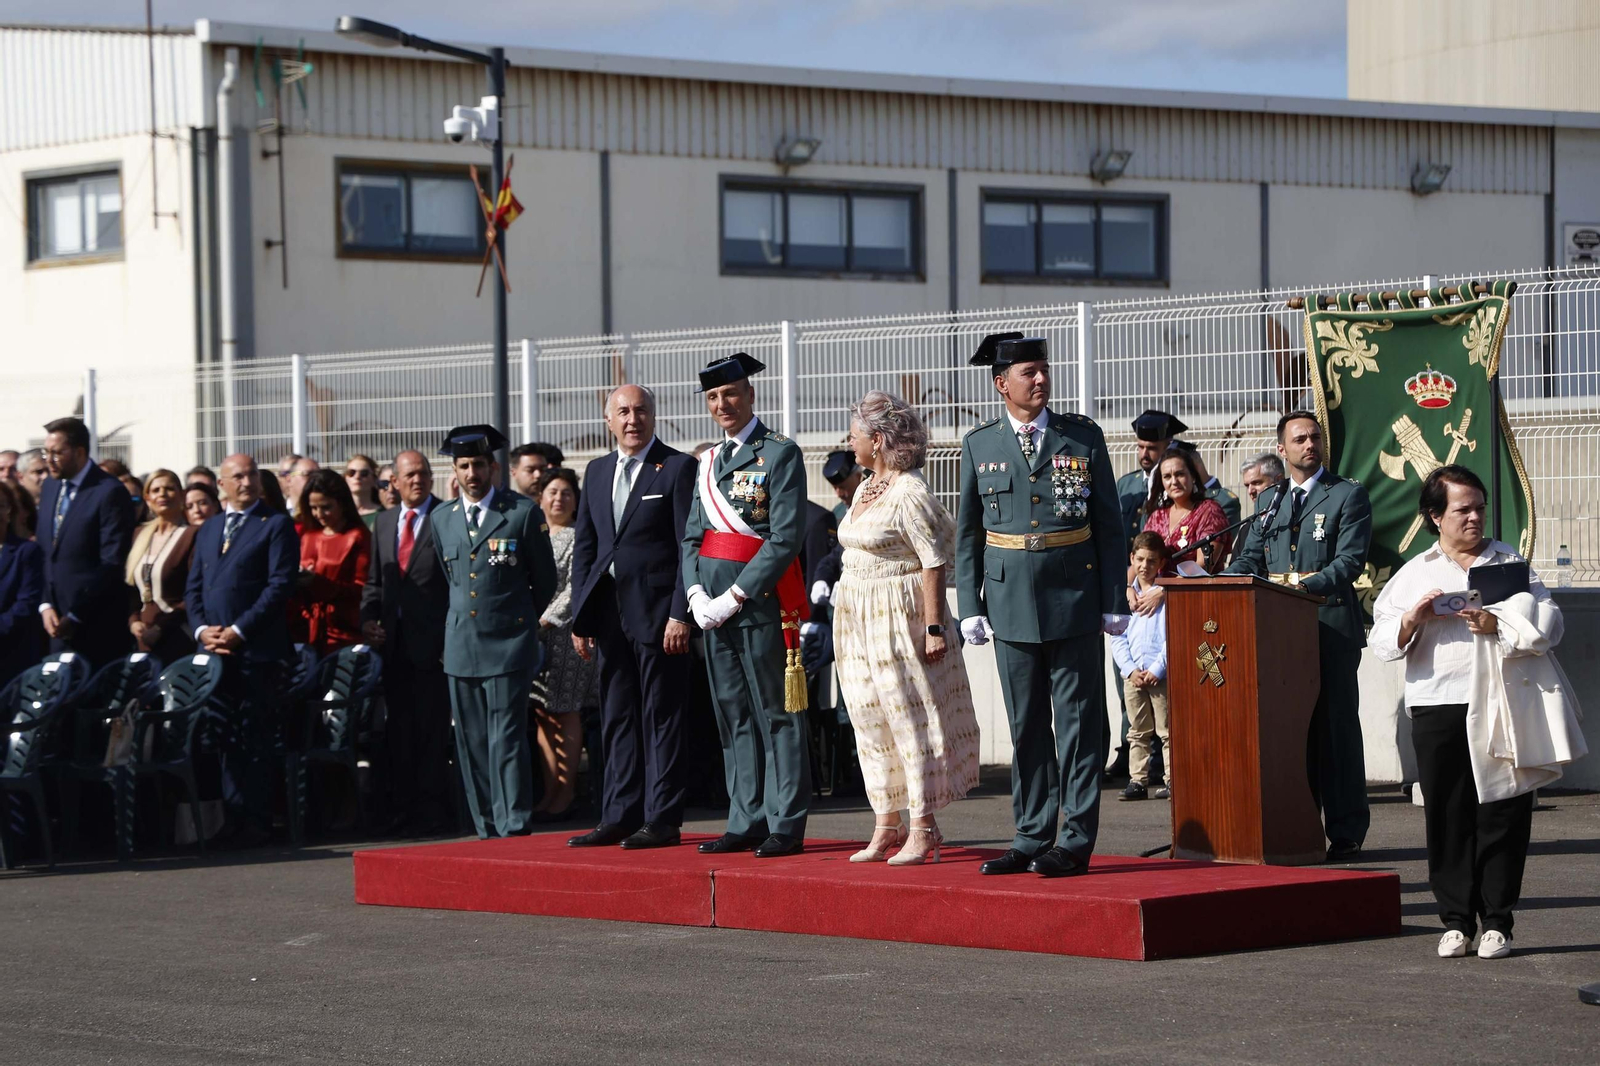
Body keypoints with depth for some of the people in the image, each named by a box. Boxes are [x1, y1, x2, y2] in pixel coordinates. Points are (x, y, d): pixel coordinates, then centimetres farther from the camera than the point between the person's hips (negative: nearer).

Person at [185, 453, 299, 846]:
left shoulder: (276, 525, 1)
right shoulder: (208, 529, 20)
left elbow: (280, 585, -8)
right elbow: (193, 587, 18)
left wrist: (239, 631, -13)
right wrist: (201, 629, 0)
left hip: (256, 649, -6)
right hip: (215, 649, 6)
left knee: (254, 737, -6)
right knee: (226, 737, 6)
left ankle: (256, 821, -5)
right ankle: (233, 816, 9)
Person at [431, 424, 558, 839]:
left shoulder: (524, 513, -1)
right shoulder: (441, 519, 12)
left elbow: (545, 580, 7)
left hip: (508, 644, -5)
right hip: (460, 646, 5)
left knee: (507, 742, -10)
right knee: (470, 744, 4)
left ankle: (514, 831, -10)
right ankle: (487, 830, 10)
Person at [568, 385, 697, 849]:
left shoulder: (678, 467, -4)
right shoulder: (598, 470, 15)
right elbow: (584, 546, 15)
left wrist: (680, 614, -15)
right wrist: (581, 616, 9)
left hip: (657, 613, -6)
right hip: (609, 613, 6)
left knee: (662, 718, -2)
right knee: (617, 718, 9)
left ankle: (662, 820, 0)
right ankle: (620, 816, 15)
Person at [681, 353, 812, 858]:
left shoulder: (781, 455, -5)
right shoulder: (708, 462, 16)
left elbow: (786, 538, -13)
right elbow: (692, 535, 16)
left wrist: (735, 596, -15)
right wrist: (696, 594, -1)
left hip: (762, 602, -7)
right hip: (715, 604, 7)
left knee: (776, 717, -4)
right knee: (733, 718, 10)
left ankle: (786, 827, -2)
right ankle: (746, 823, 16)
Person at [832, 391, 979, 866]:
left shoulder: (910, 493, -14)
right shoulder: (865, 489, 12)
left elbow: (934, 563, -17)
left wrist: (934, 627, -22)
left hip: (899, 617, -9)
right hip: (858, 620, 9)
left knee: (910, 719, -5)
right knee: (871, 720, 9)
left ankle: (923, 829, -2)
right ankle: (886, 825, 14)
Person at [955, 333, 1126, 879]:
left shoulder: (1084, 437, 2)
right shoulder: (979, 445, 5)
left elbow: (1110, 526, 3)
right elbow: (967, 535, 8)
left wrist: (1114, 602, -2)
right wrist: (970, 606, 2)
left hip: (1074, 601, -2)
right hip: (1011, 603, 2)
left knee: (1078, 722, 0)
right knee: (1026, 726, 8)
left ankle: (1075, 840, 3)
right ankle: (1032, 838, 15)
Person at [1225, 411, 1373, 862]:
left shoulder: (1348, 495, 2)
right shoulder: (1270, 502, 19)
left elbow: (1350, 561, -9)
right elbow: (1248, 559, 17)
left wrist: (1306, 584, -24)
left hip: (1330, 625, -5)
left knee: (1335, 729, -4)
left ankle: (1345, 832, 0)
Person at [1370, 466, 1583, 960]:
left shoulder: (1510, 562, 11)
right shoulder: (1415, 574, 13)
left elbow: (1547, 624, 3)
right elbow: (1384, 641, 6)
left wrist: (1498, 626, -12)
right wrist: (1415, 617, -12)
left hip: (1502, 708, -1)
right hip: (1438, 708, 1)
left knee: (1502, 813, -2)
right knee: (1447, 815, 0)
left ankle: (1497, 921, 5)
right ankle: (1456, 920, 7)